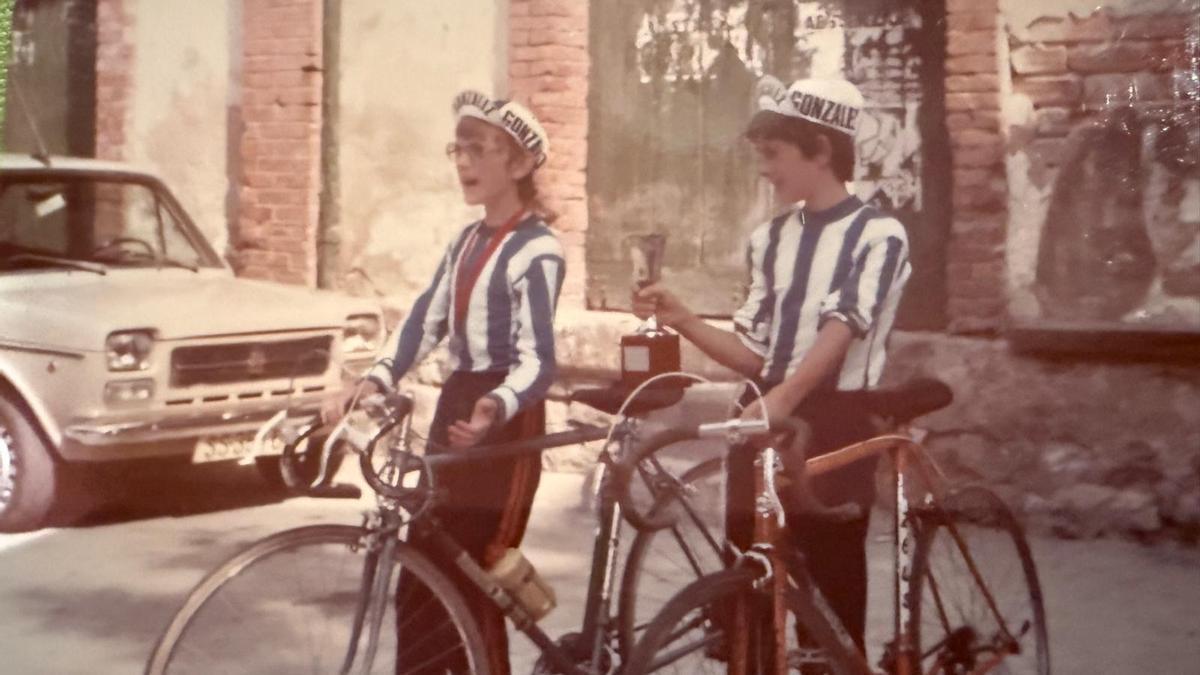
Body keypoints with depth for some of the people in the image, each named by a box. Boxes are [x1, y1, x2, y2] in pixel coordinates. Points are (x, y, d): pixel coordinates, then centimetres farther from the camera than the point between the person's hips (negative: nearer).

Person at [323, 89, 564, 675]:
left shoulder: (536, 249, -12)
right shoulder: (465, 243, 14)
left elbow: (537, 358, -22)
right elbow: (425, 324, 11)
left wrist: (495, 408, -42)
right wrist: (371, 384, -5)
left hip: (501, 428, -8)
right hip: (453, 410, 8)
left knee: (472, 594, -4)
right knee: (419, 588, 9)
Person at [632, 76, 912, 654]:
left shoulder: (877, 236, -7)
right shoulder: (770, 239, 13)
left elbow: (838, 332, -22)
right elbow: (755, 355, 11)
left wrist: (781, 399, -37)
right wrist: (681, 320, -4)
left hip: (833, 425, -6)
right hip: (762, 420, 6)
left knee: (831, 589, 1)